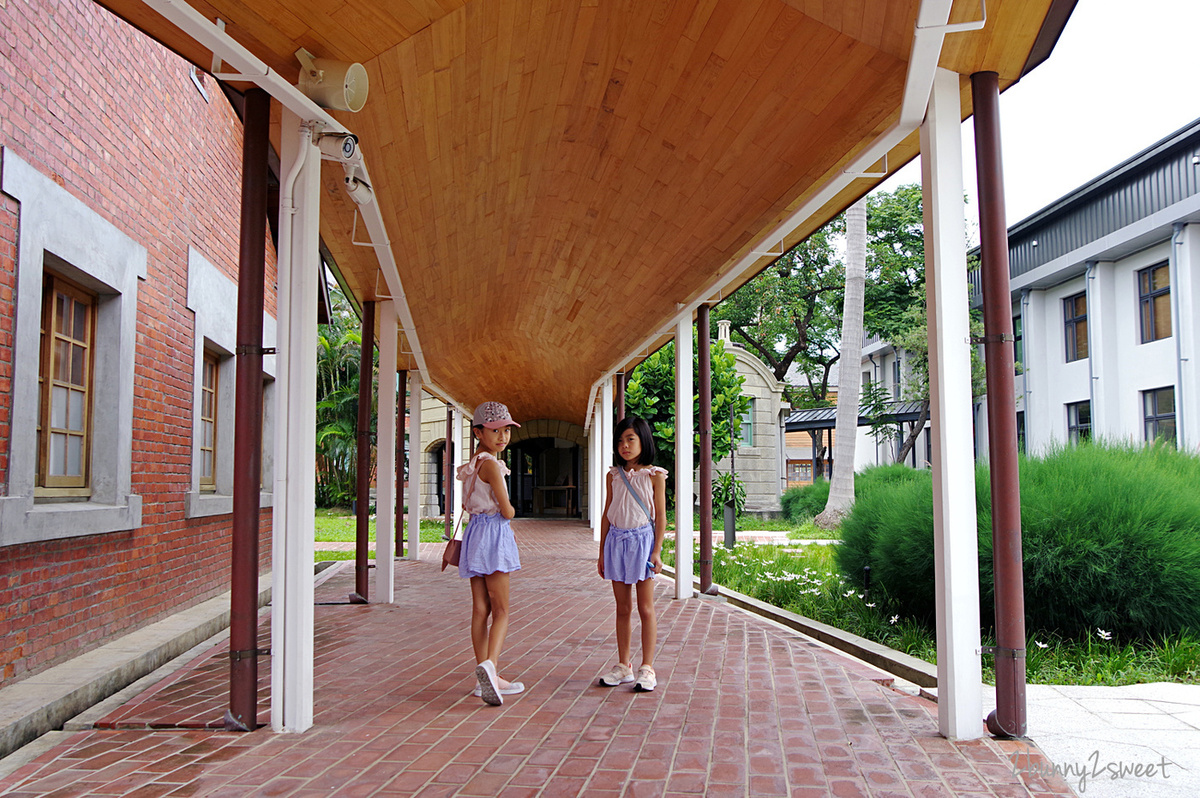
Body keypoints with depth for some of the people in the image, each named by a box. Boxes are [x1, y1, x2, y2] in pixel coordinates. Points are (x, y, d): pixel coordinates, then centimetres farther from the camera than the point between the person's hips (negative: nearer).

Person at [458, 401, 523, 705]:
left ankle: (486, 678, 14)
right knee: (501, 610, -7)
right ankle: (490, 664, -25)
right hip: (494, 535, -8)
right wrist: (510, 511, 8)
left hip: (475, 532, 9)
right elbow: (507, 511, -14)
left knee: (480, 609, 9)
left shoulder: (472, 465, 13)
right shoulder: (491, 464, -14)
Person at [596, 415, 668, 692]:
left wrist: (657, 551, -10)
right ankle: (623, 667, 17)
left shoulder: (654, 475, -2)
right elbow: (607, 514, 12)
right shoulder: (613, 475, 9)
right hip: (616, 541, 4)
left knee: (645, 609, 0)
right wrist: (602, 552, 11)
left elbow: (660, 516, -3)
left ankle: (647, 669, 7)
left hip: (642, 539, -4)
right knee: (623, 608, 10)